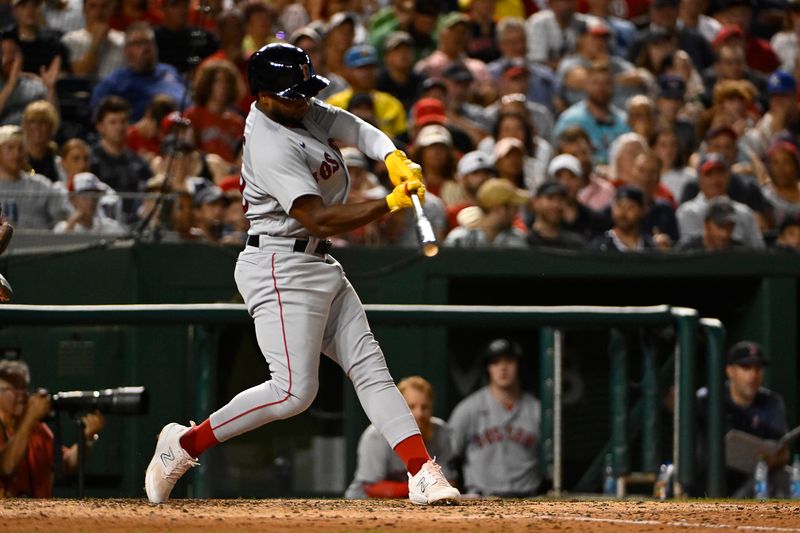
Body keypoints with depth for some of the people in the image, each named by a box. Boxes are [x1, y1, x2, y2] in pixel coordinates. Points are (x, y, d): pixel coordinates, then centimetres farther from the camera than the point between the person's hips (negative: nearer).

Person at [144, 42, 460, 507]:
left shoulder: (300, 110, 5)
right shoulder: (272, 148, -23)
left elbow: (357, 130, 0)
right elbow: (319, 220, -28)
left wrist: (395, 159, -21)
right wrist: (390, 204, -31)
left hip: (320, 267, 10)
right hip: (281, 270, -10)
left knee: (370, 368, 2)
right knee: (294, 390, -15)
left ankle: (422, 473, -4)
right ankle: (184, 445, -2)